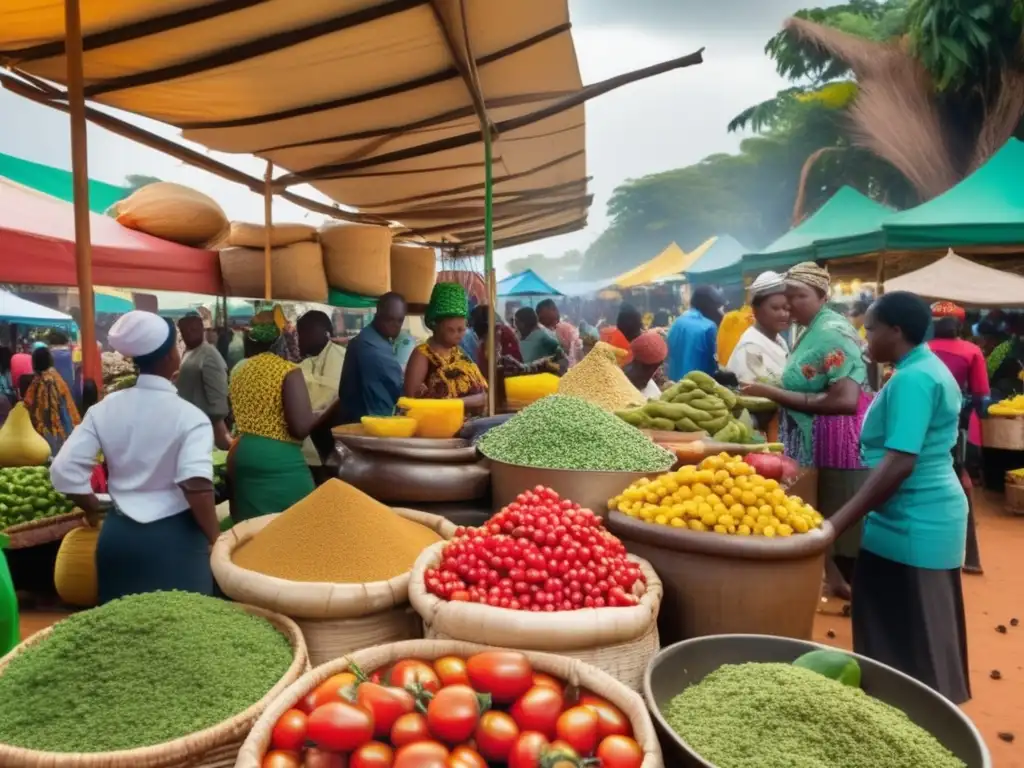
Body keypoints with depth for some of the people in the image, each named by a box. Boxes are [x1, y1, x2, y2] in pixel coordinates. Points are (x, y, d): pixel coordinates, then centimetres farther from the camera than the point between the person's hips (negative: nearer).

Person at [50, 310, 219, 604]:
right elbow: (196, 485, -26)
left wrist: (94, 508, 13)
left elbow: (64, 471, -3)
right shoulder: (189, 416, -15)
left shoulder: (105, 409, -1)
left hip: (119, 534, 5)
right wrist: (217, 542, -19)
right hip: (175, 536, -4)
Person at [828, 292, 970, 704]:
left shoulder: (911, 379, -20)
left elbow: (900, 463, -29)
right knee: (923, 641, 19)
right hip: (931, 519, 10)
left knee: (902, 645, 1)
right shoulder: (932, 369, 12)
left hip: (911, 526, -10)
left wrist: (835, 523, -30)